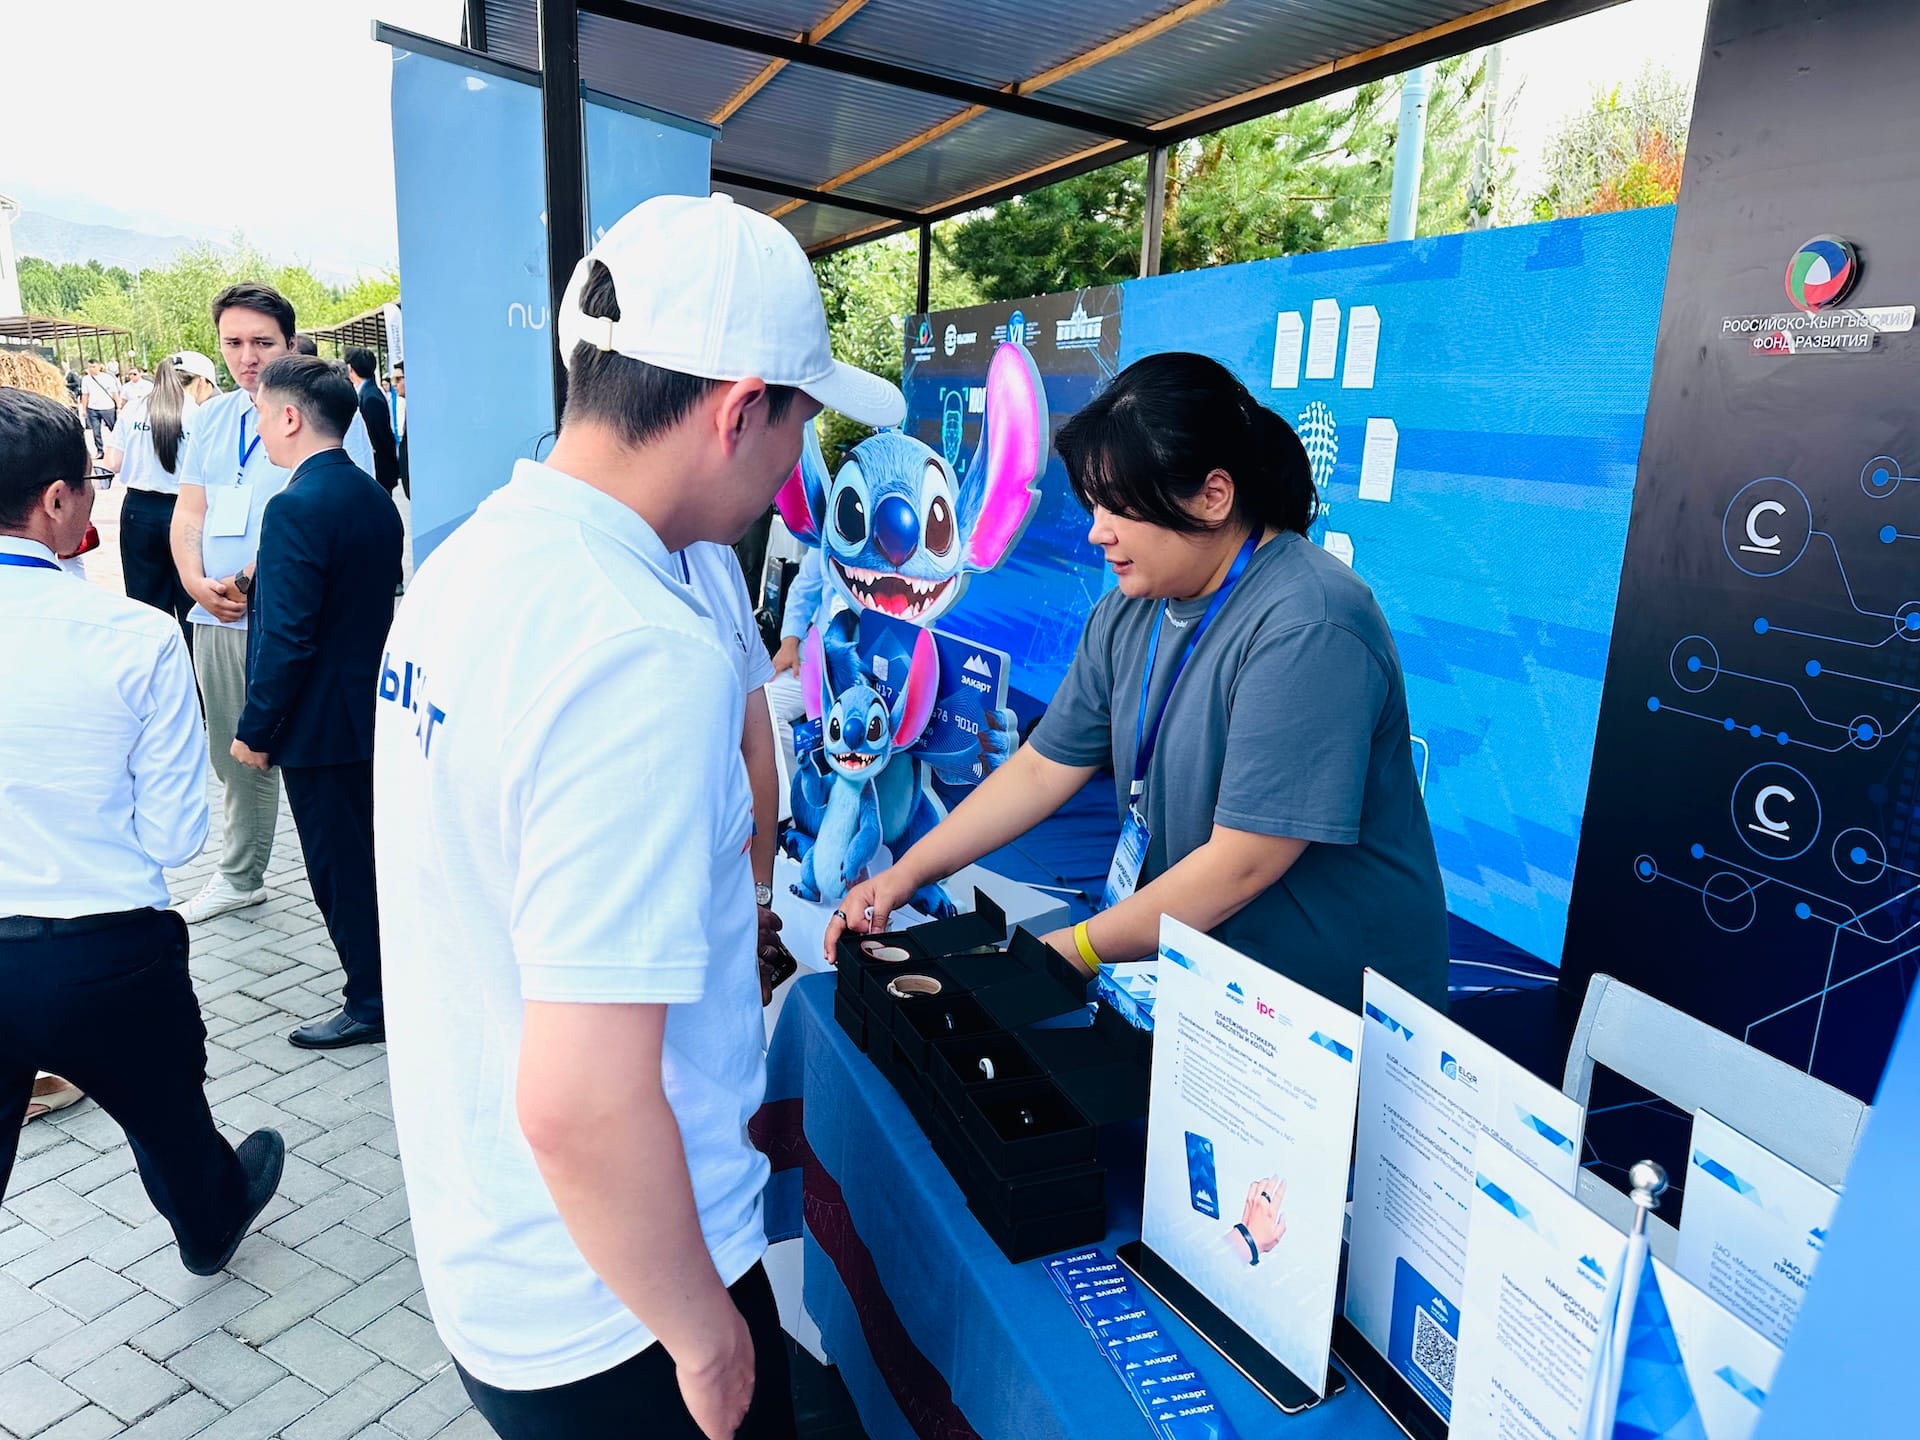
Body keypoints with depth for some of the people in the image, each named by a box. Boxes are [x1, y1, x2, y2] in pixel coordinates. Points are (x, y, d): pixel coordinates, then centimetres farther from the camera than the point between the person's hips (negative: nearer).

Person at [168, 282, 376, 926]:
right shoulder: (212, 418, 15)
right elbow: (188, 516, 17)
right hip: (216, 618, 7)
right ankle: (238, 878, 34)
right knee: (233, 754, 17)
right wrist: (197, 583, -2)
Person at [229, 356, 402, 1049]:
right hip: (372, 707, 9)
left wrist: (254, 729, -12)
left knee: (342, 869, 4)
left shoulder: (296, 509, -21)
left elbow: (285, 638, -22)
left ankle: (370, 1004, 16)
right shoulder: (374, 497, 7)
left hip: (320, 725, -9)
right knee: (373, 856, 20)